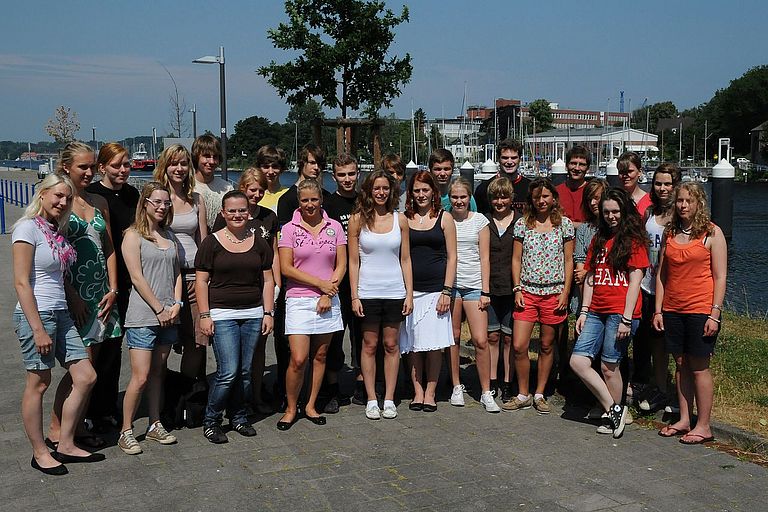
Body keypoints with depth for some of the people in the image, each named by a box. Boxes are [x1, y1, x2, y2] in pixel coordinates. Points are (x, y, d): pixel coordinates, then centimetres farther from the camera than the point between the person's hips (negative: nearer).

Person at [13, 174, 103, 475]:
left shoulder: (56, 230, 13)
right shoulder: (28, 228, -11)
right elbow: (21, 283, -16)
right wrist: (38, 329, -18)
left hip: (60, 314, 8)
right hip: (36, 314, -8)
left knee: (86, 377, 6)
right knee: (39, 383, 2)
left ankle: (65, 445, 18)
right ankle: (40, 453, 16)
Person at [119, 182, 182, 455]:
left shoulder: (169, 235, 15)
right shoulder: (133, 235, -4)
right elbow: (137, 277, -10)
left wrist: (176, 304, 0)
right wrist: (159, 309, -11)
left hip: (168, 316, 6)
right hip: (143, 316, -6)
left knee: (158, 373, 13)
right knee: (140, 377, -7)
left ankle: (155, 425, 23)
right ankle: (126, 431, 5)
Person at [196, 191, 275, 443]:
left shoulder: (259, 242, 9)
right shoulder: (212, 242, 0)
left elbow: (267, 280, 11)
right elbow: (201, 281, 0)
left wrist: (268, 313, 5)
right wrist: (204, 315, -6)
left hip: (253, 314, 4)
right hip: (222, 315, -3)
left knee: (245, 372, 7)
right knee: (228, 372, -9)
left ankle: (238, 416, 23)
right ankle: (210, 420, 8)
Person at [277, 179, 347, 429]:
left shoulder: (334, 227, 6)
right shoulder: (289, 229, 0)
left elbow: (341, 265, 5)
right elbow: (286, 268, -5)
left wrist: (328, 294, -7)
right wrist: (320, 283, -10)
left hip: (328, 301, 3)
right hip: (299, 300, -2)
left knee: (320, 356, 8)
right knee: (298, 359, -8)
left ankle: (311, 406, 22)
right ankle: (291, 409, 11)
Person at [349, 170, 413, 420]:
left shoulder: (400, 219, 4)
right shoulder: (358, 219, 0)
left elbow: (405, 260, 6)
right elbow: (353, 261, 0)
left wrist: (409, 293, 1)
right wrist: (354, 296, -6)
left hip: (395, 291, 1)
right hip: (368, 292, -1)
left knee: (391, 345, 7)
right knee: (369, 345, 5)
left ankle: (389, 399, 16)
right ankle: (371, 399, 14)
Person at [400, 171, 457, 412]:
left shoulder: (444, 218, 4)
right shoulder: (403, 219, 7)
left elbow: (451, 257, 3)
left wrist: (447, 291, -5)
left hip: (435, 290, -1)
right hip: (409, 290, 1)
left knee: (434, 343, -1)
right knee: (412, 343, 3)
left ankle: (430, 392, 11)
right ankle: (418, 390, 14)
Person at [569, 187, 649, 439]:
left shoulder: (634, 240, -2)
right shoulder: (598, 239, 18)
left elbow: (634, 281, -8)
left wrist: (626, 319, -14)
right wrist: (584, 311, 9)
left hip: (620, 312, -6)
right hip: (596, 312, 6)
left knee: (609, 366, -3)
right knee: (578, 360, -5)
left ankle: (613, 416, 16)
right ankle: (614, 409, 6)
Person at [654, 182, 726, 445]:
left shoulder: (712, 233, -3)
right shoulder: (670, 233, 9)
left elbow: (720, 277, -6)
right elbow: (661, 274, 11)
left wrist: (714, 314, -12)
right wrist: (658, 310, 6)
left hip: (701, 310, -4)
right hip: (673, 310, 5)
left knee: (699, 367, -1)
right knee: (680, 365, 10)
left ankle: (703, 426, 8)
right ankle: (684, 420, 19)